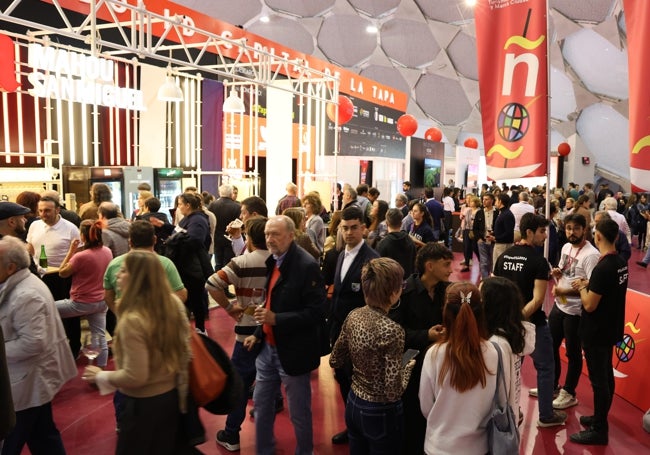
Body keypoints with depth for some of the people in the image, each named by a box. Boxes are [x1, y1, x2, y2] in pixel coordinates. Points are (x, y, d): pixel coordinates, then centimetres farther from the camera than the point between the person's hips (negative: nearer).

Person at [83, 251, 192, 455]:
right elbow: (184, 351, 5)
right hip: (173, 396, 7)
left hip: (143, 405, -7)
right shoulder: (174, 303, -6)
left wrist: (101, 376, -9)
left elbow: (135, 377, -25)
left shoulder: (132, 320, -29)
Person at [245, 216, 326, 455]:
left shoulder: (307, 266, -20)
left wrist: (276, 319, -27)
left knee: (299, 412, 10)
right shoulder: (273, 261, 5)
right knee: (261, 405, 19)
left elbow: (316, 312, -23)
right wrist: (259, 333, 10)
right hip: (269, 347, 8)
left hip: (292, 352, -7)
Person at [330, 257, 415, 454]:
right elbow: (393, 392, -25)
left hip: (353, 404, 6)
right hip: (381, 414, -6)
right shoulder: (391, 330, -27)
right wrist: (409, 367, -9)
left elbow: (335, 361, 4)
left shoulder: (353, 316, -8)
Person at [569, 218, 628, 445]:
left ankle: (599, 430, 13)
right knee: (606, 376, 19)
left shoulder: (602, 268, -26)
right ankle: (600, 418, 34)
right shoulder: (621, 263, 2)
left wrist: (582, 287, -6)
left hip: (596, 332, -9)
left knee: (598, 380, 1)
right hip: (610, 328, 9)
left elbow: (589, 305, -22)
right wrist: (590, 285, 6)